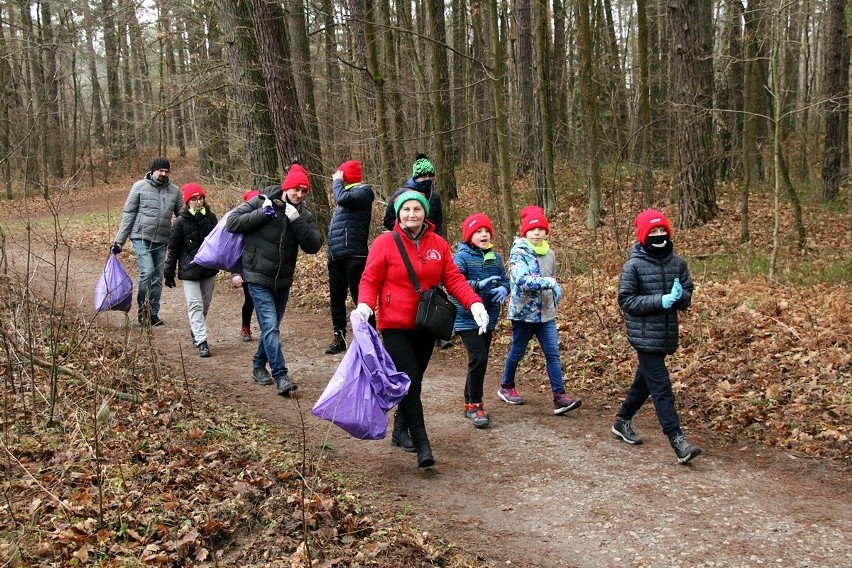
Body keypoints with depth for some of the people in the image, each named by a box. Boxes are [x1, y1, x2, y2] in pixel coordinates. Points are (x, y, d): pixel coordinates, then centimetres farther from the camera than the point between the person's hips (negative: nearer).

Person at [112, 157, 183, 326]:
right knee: (146, 272, -15)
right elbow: (128, 213, -2)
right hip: (141, 238, -4)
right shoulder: (140, 187, -3)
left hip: (161, 241, 4)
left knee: (158, 277, 8)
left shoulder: (174, 191, 5)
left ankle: (153, 313, 19)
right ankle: (143, 309, 3)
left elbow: (183, 215, 10)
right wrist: (119, 240, -5)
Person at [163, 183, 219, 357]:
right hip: (189, 271, -4)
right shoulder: (181, 222, -8)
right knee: (195, 305, -7)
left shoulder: (211, 217, 1)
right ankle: (201, 341, -6)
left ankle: (195, 331, 35)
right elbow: (173, 249, -4)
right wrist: (169, 273, -3)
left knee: (205, 304, 14)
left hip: (209, 270, 4)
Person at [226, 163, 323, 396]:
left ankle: (259, 365, 36)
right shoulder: (261, 202, -10)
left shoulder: (304, 214, -1)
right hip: (258, 278, -5)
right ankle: (280, 376, -12)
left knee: (272, 326, 17)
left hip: (283, 280, 5)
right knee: (270, 326, -13)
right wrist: (262, 213, -21)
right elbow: (232, 222, -12)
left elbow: (313, 246, -12)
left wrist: (297, 221, -23)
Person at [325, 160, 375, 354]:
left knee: (360, 299, -6)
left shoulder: (362, 192, -7)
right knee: (336, 299, 13)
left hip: (353, 256, -9)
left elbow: (343, 199, -23)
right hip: (336, 256, 9)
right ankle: (339, 337, 21)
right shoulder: (347, 193, 18)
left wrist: (337, 182, -10)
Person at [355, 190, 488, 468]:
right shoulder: (384, 242, -6)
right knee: (409, 381, -11)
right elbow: (370, 280, -6)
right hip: (396, 325, -4)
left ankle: (401, 430, 34)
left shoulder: (439, 244, 4)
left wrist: (474, 303, -12)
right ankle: (422, 446, -11)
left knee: (414, 381, 14)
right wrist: (364, 306, -25)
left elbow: (453, 279, 3)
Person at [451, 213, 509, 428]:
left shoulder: (495, 258, 8)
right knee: (478, 358, -16)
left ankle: (470, 402, 28)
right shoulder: (462, 257, -11)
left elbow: (505, 280, 11)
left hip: (488, 319, 7)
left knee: (480, 361, 13)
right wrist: (479, 285, -33)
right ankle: (475, 405, -2)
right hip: (467, 319, -7)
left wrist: (503, 289, -12)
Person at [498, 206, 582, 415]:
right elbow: (521, 280, -29)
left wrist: (555, 302, 16)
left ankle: (559, 397, -4)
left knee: (553, 354, -2)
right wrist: (550, 283, -33)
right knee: (517, 352, 12)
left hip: (546, 313, 5)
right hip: (524, 312, -5)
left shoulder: (549, 253, 7)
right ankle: (506, 386, 33)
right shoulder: (518, 252, -14)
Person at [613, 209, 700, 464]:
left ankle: (622, 421, 38)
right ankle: (677, 441, -10)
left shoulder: (677, 263, 4)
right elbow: (626, 300, -12)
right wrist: (661, 301, -21)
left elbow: (688, 295, 10)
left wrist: (680, 296, -15)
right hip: (645, 335, -6)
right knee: (661, 387, -9)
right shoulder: (633, 266, -10)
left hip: (667, 335, 6)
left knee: (644, 381, 19)